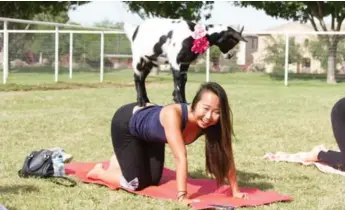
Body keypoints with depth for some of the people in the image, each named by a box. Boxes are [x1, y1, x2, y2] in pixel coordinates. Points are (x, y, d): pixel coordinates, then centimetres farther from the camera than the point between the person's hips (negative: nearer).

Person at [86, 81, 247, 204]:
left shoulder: (213, 124, -28)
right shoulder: (173, 115, -45)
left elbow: (225, 156, -20)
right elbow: (180, 158, -47)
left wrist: (235, 191, -20)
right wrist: (182, 196, -49)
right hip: (126, 123, -6)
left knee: (152, 181, 14)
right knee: (136, 184, -8)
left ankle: (121, 159, 41)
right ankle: (99, 171, 20)